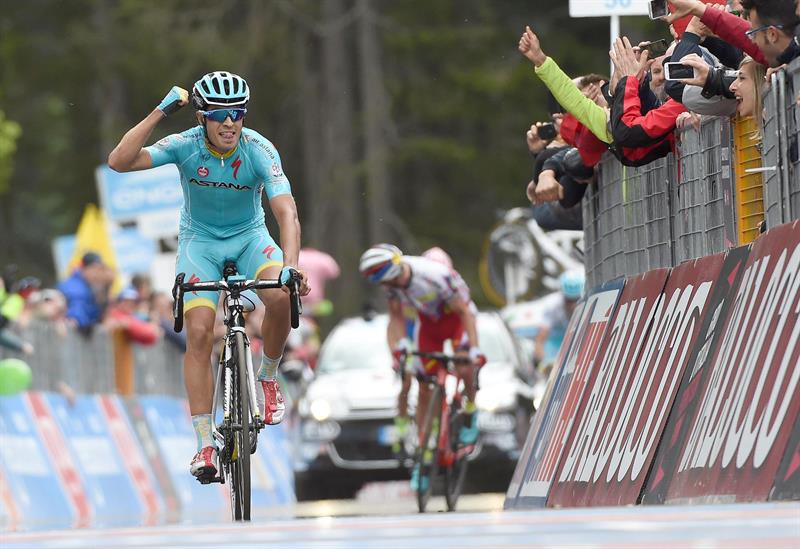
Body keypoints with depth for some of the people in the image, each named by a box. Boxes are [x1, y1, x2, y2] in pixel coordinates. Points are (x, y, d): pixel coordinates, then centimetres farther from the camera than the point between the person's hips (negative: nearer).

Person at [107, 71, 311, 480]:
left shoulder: (259, 151, -23)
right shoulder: (186, 146, -21)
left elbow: (286, 212, -33)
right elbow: (120, 161, -33)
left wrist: (290, 265, -49)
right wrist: (160, 113, -39)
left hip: (249, 237, 0)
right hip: (199, 241, 0)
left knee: (280, 297, -30)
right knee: (199, 332, -18)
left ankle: (268, 378, -2)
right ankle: (204, 444, -14)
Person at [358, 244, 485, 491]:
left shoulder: (436, 275, -37)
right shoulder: (391, 281, -19)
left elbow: (464, 312, -29)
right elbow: (396, 318, -5)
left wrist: (474, 350, -35)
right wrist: (398, 350, -17)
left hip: (456, 315, -5)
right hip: (429, 320, 5)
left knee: (465, 369, -29)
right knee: (424, 388, -1)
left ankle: (470, 409, 3)